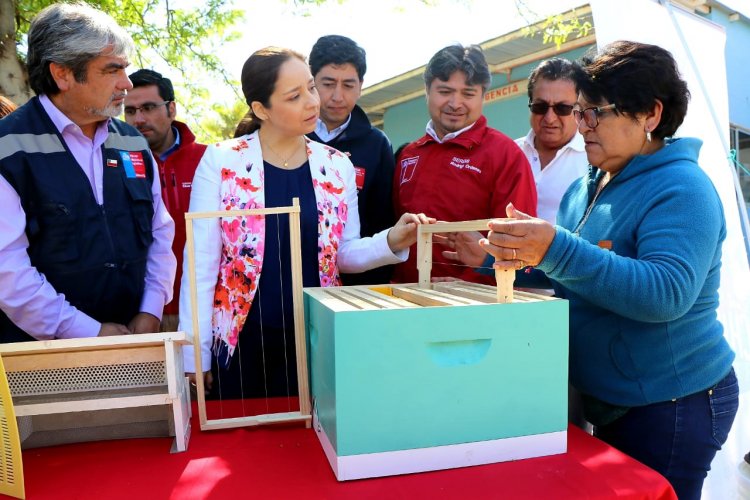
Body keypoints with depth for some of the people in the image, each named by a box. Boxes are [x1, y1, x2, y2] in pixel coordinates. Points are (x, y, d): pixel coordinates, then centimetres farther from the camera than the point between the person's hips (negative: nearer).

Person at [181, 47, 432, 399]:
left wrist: (391, 242, -12)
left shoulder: (338, 166, 3)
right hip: (242, 340, -2)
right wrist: (195, 354, -5)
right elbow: (201, 263, -5)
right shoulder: (221, 161, -6)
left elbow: (344, 253, 7)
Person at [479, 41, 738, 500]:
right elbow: (571, 282, 14)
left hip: (671, 405, -8)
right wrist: (494, 257, 1)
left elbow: (667, 294, -31)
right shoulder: (585, 189, 6)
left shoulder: (680, 189, -18)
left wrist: (557, 250, -40)